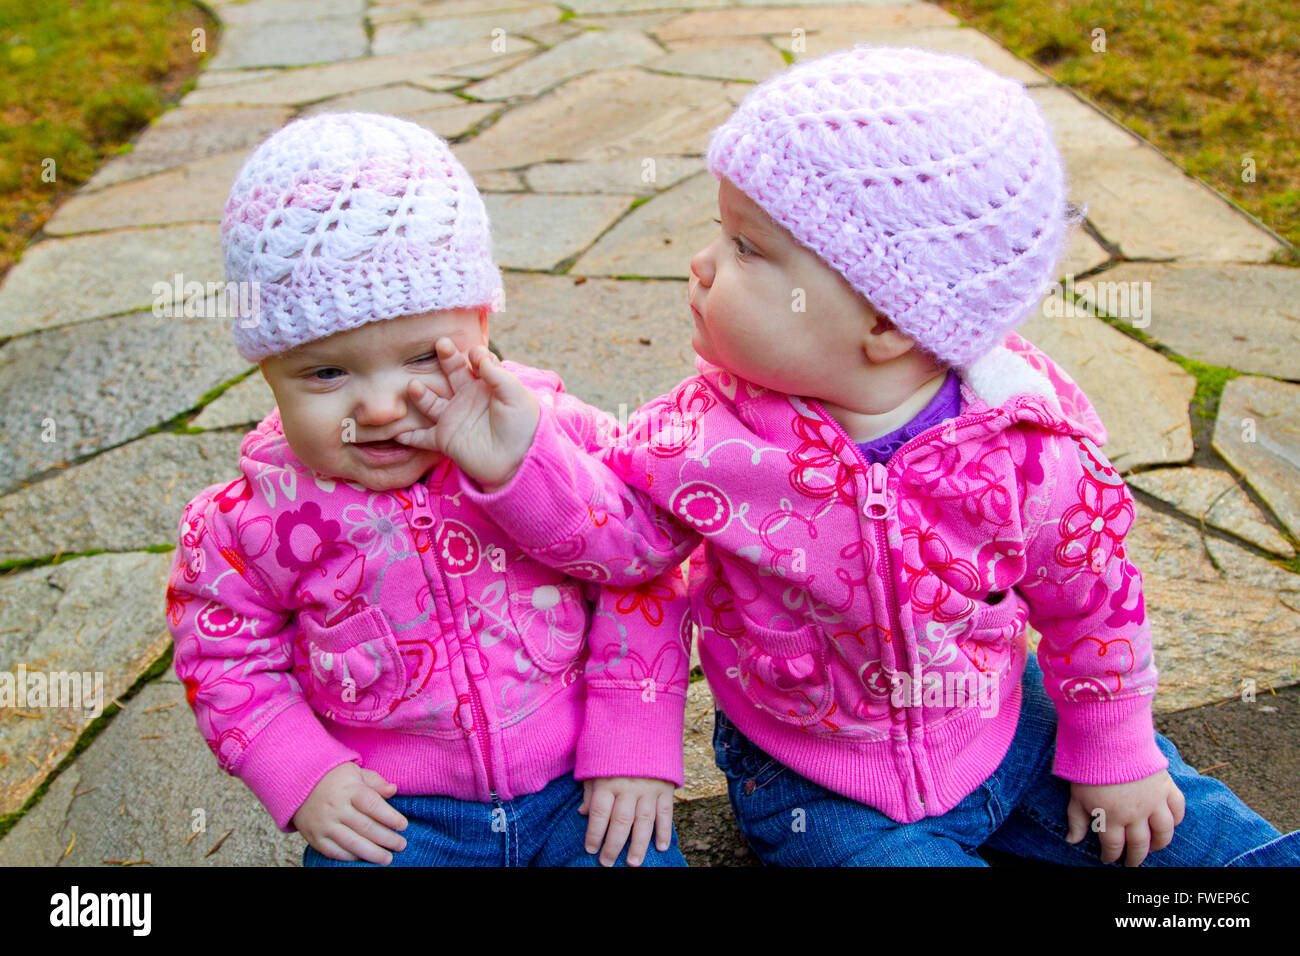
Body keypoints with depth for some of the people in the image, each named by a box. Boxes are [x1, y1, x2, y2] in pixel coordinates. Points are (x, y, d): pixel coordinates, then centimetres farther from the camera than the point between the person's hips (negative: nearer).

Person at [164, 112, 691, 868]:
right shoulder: (259, 517, -11)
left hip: (576, 783, 0)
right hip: (391, 809, 1)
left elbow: (638, 583, -6)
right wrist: (303, 777, -7)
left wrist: (635, 749, -8)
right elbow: (225, 652, 4)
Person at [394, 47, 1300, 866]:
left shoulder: (1035, 450, -24)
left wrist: (1115, 756, 4)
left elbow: (1093, 602, -8)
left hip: (1005, 732, 1)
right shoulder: (714, 428, -23)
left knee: (1181, 832, 10)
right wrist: (518, 456, -32)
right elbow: (615, 524, -13)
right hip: (813, 787, -1)